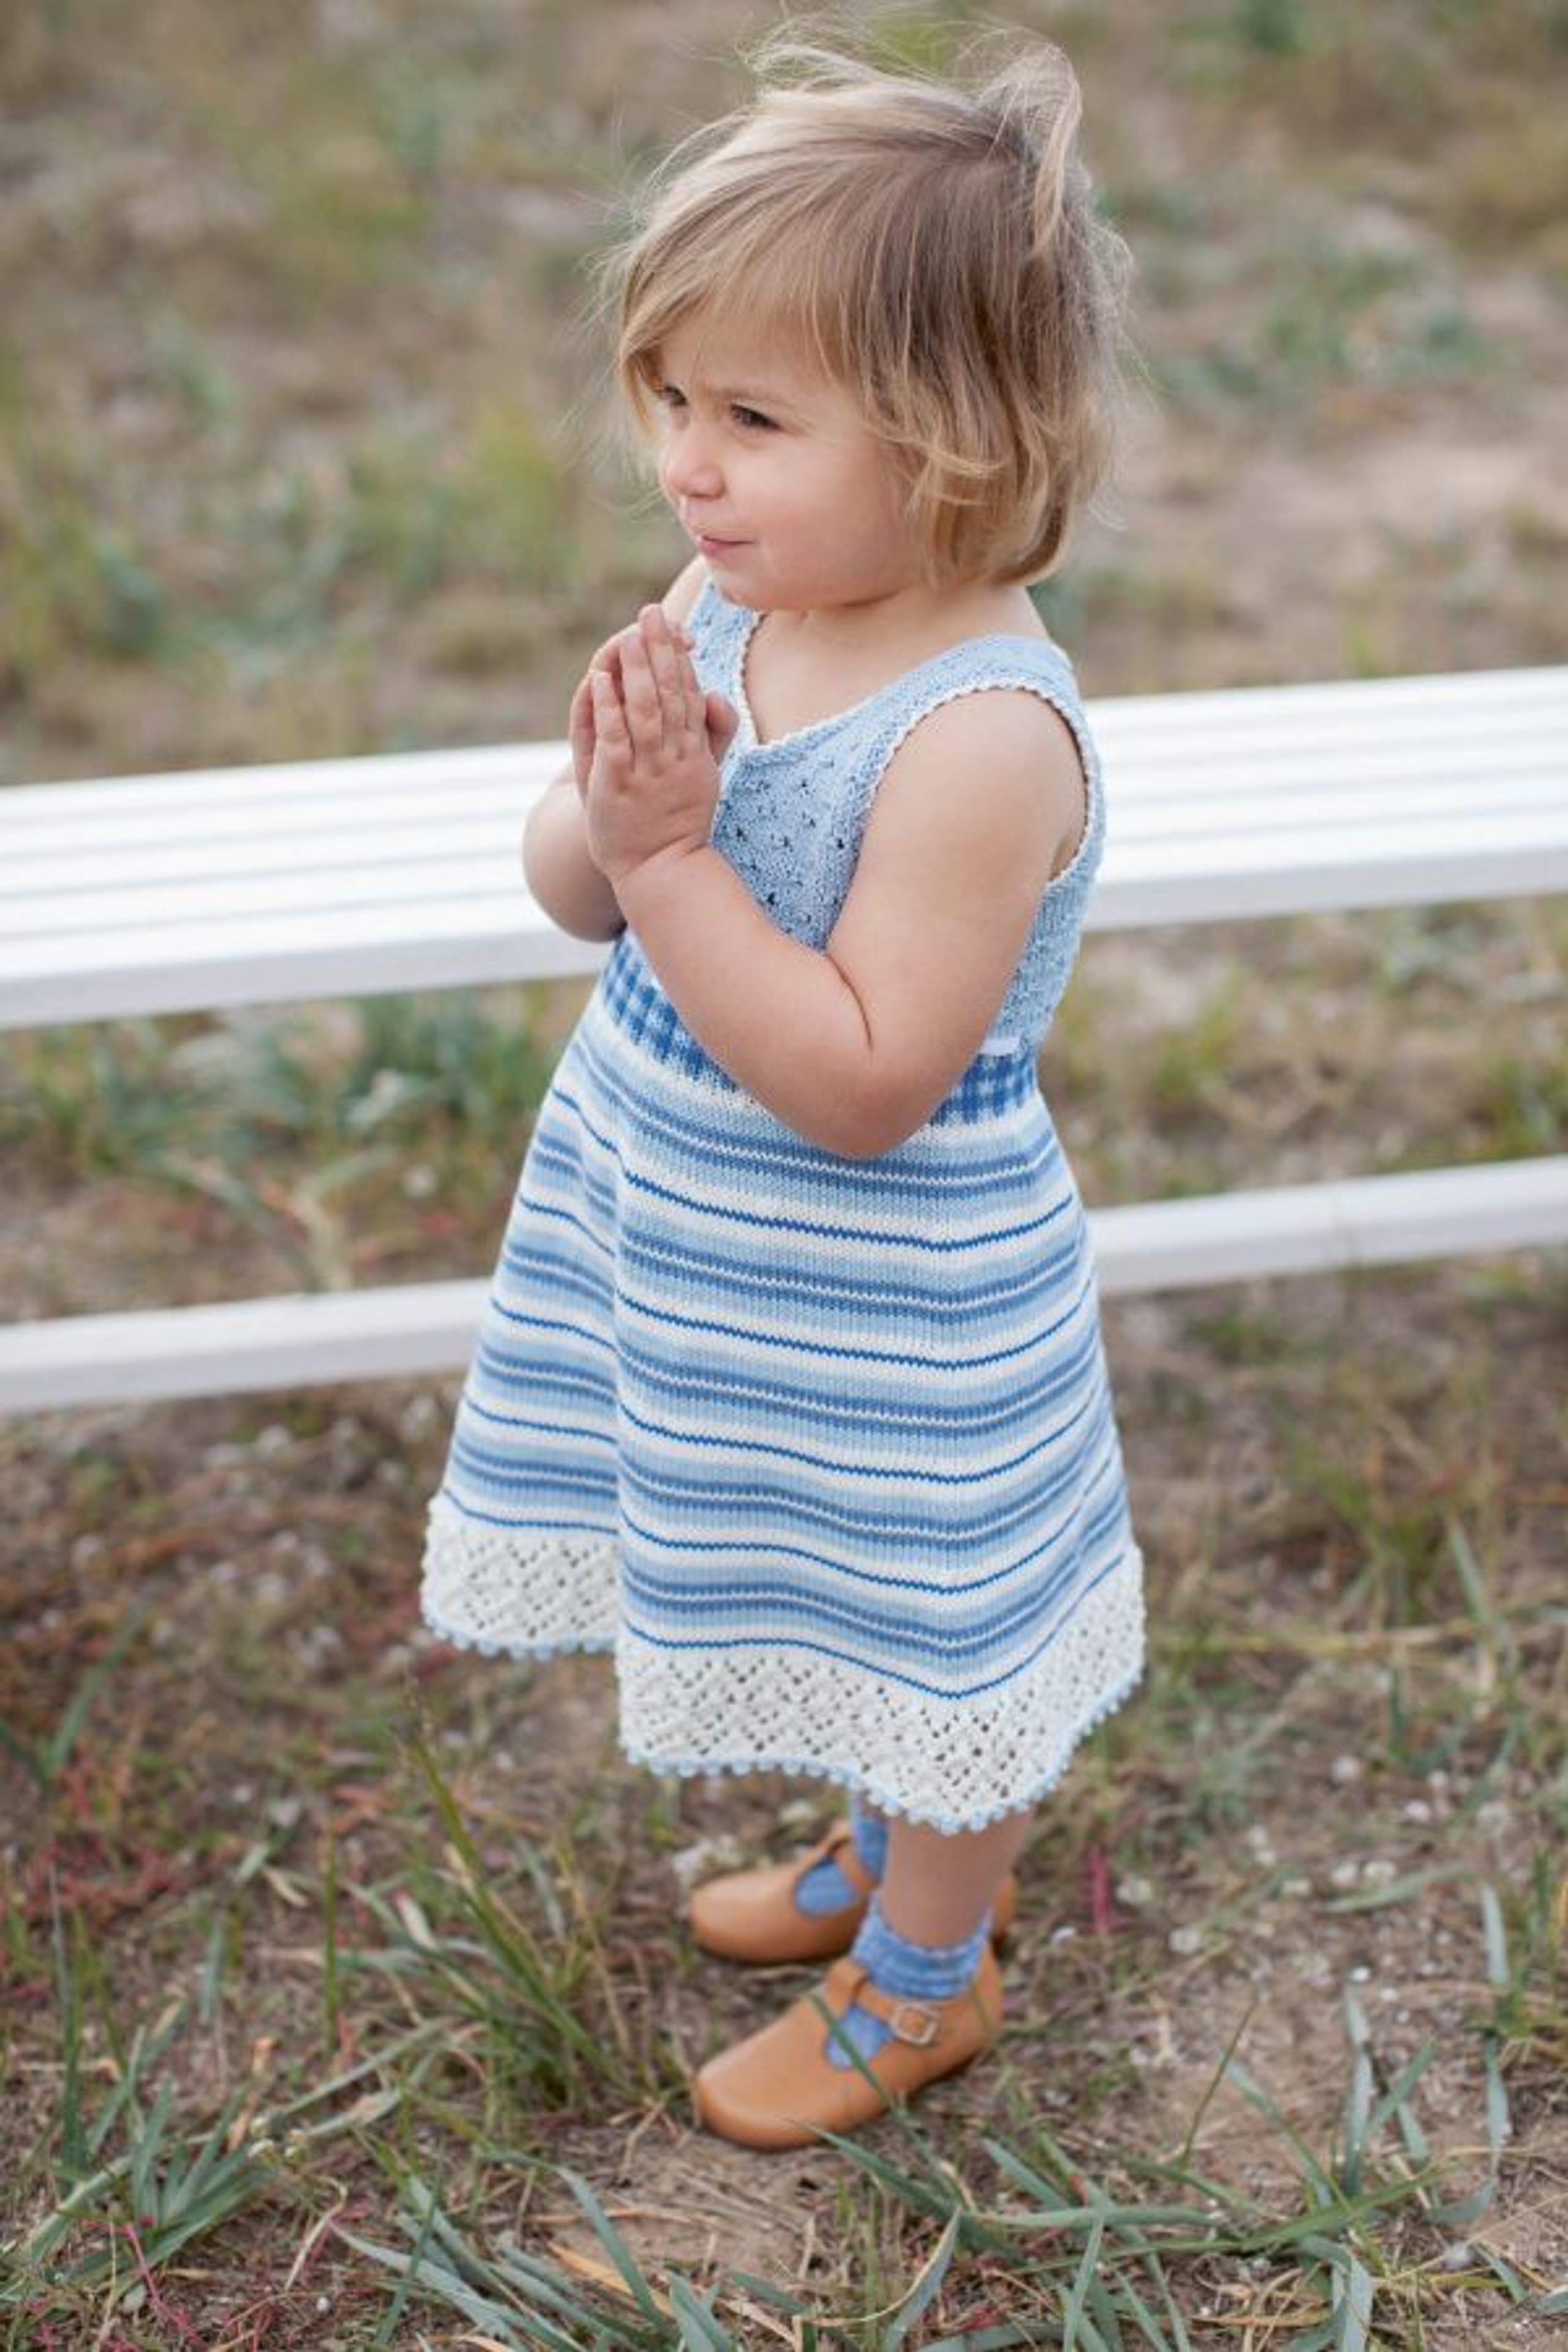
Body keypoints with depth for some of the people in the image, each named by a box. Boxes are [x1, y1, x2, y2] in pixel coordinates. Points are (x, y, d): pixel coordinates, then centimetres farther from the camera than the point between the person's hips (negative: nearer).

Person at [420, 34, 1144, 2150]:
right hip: (697, 1241, 8)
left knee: (917, 1631, 16)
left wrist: (674, 856, -30)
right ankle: (893, 1855, 54)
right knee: (855, 1623, 28)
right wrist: (609, 810, -21)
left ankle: (928, 1976, 40)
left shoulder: (982, 735, -29)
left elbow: (860, 1083, -29)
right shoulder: (730, 606, -6)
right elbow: (571, 888, 2)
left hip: (878, 1298, -8)